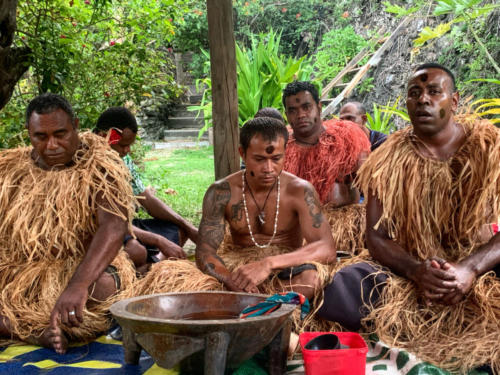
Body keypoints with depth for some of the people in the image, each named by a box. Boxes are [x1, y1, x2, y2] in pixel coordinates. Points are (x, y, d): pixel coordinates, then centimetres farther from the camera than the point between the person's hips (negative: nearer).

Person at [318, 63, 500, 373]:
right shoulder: (390, 159, 1)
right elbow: (377, 237, -2)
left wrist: (469, 269, -28)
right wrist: (415, 270, -23)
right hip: (408, 272, 2)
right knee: (338, 293, -28)